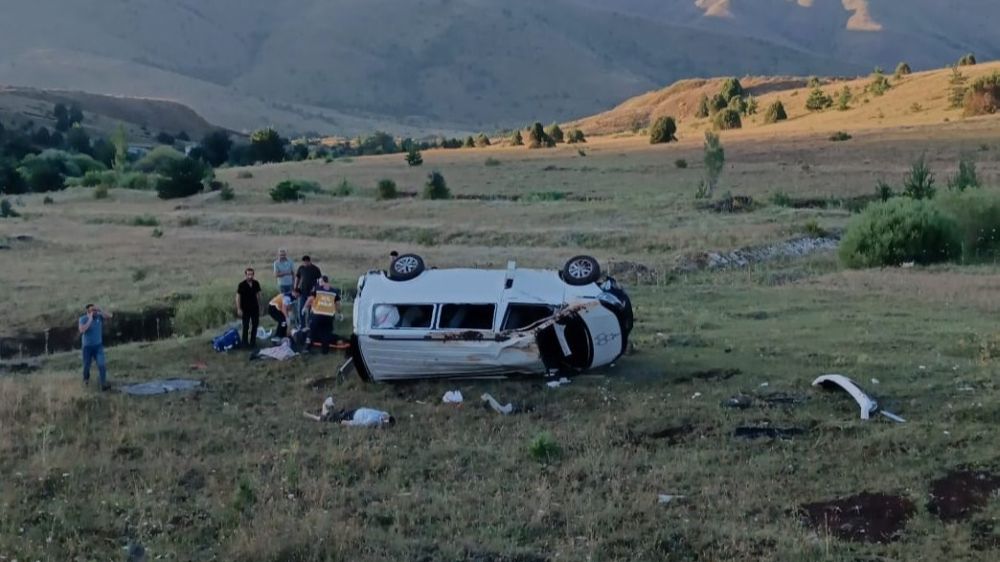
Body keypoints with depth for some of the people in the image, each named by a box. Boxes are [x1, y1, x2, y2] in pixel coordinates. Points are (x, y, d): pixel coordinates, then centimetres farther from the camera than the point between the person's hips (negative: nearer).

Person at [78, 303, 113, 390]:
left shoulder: (99, 316, -5)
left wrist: (100, 310, -22)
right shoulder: (83, 319, -13)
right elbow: (82, 330, -27)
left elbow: (110, 316, -16)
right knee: (87, 365, 16)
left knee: (101, 365, -12)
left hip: (98, 345, 1)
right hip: (87, 346, -1)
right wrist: (90, 320, -26)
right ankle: (86, 379, 45)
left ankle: (104, 384, -12)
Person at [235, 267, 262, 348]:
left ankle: (253, 341, 20)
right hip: (245, 309, -4)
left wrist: (259, 306, 11)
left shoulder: (256, 283, 0)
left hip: (255, 308, 4)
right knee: (246, 326, 0)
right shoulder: (241, 285, -12)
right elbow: (238, 297, -10)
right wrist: (239, 309, -14)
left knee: (255, 325, 9)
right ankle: (245, 342, 10)